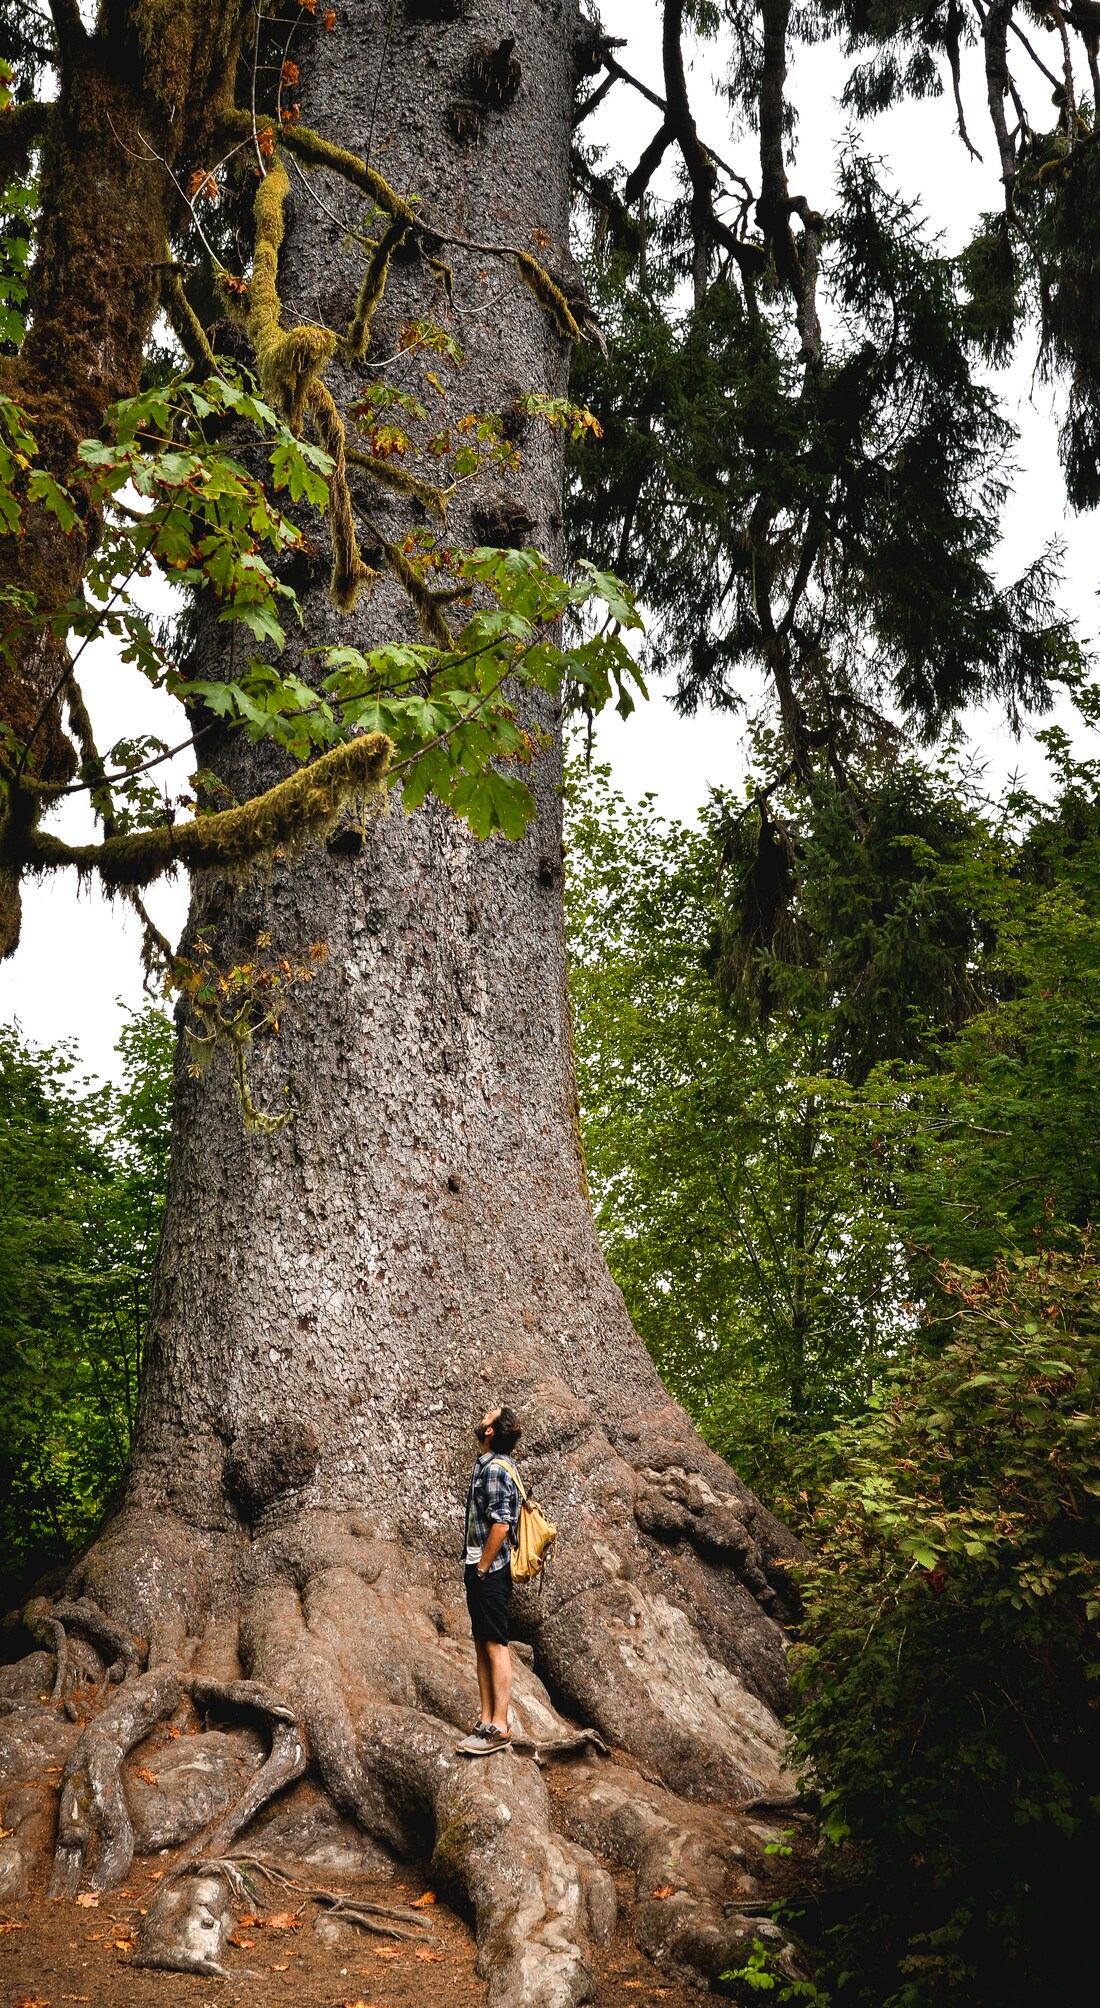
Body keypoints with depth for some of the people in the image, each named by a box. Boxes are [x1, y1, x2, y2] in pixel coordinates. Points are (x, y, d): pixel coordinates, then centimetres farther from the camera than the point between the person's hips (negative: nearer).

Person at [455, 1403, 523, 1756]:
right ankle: (487, 1720, 17)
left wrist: (482, 1568, -15)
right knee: (482, 1645, 12)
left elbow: (500, 1524, -23)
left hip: (490, 1571, -10)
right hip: (480, 1569, 10)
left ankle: (500, 1727, -3)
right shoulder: (487, 1465, 14)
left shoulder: (494, 1469, -17)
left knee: (495, 1646, -6)